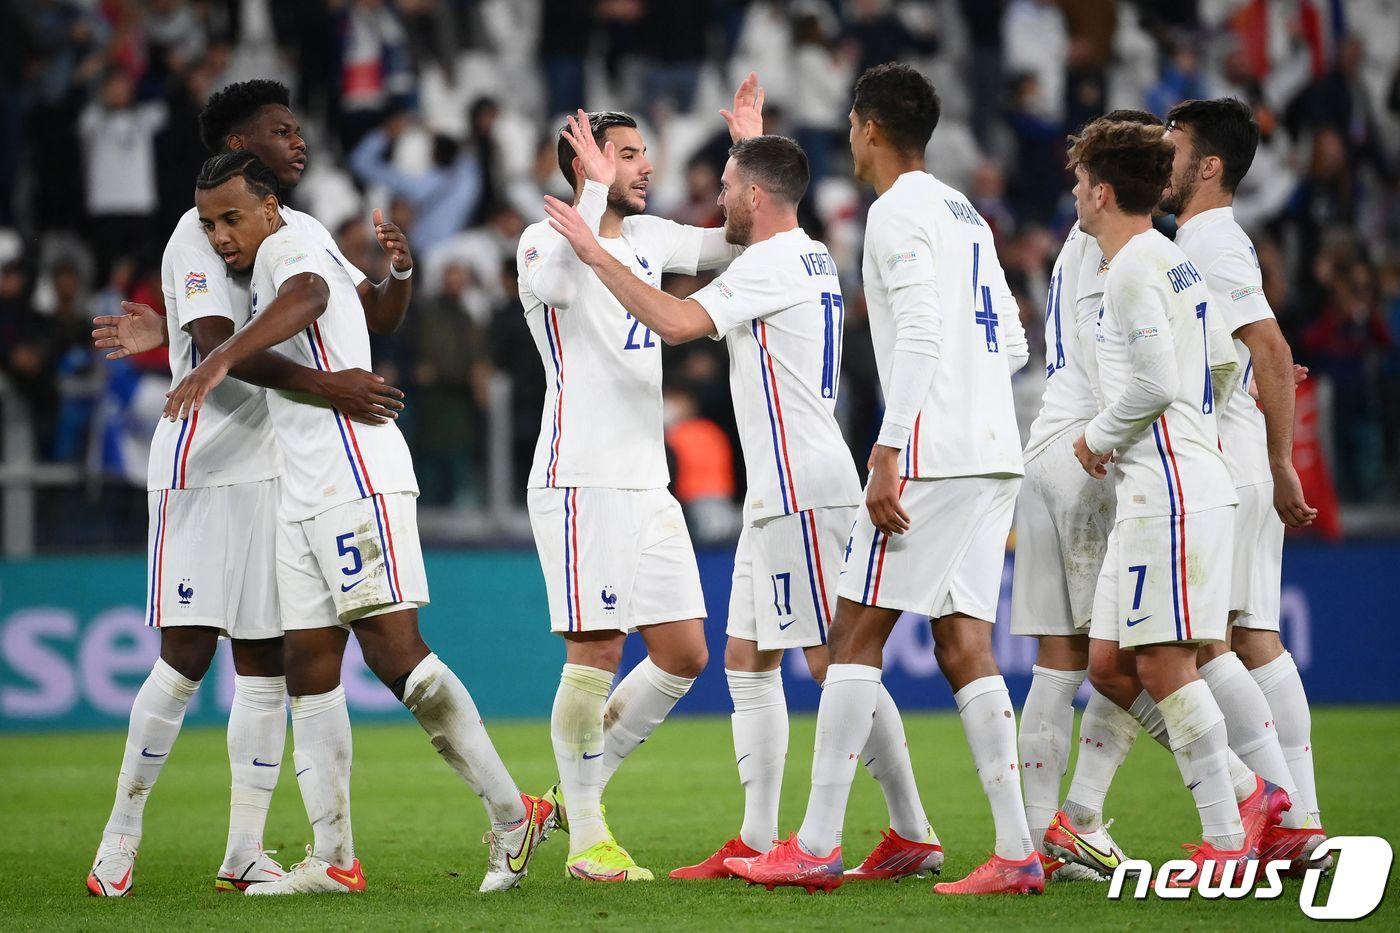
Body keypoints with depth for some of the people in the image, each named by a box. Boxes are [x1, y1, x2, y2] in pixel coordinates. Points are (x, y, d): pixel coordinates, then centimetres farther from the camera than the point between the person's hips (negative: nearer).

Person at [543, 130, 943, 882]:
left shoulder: (772, 264, -13)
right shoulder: (810, 258, 17)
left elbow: (677, 322, -24)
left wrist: (595, 253, -16)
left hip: (803, 493, -10)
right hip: (779, 493, 10)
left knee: (835, 662, -9)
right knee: (747, 661, 11)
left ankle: (912, 834, -8)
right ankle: (758, 840, 11)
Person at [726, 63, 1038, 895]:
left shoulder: (900, 212, -7)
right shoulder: (967, 215, 20)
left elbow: (922, 335, -18)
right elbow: (1013, 346, 22)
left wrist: (888, 452, -21)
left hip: (934, 452, -9)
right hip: (995, 454, 9)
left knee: (857, 634, -4)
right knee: (964, 645, 6)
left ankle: (817, 847, -4)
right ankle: (1017, 851, -3)